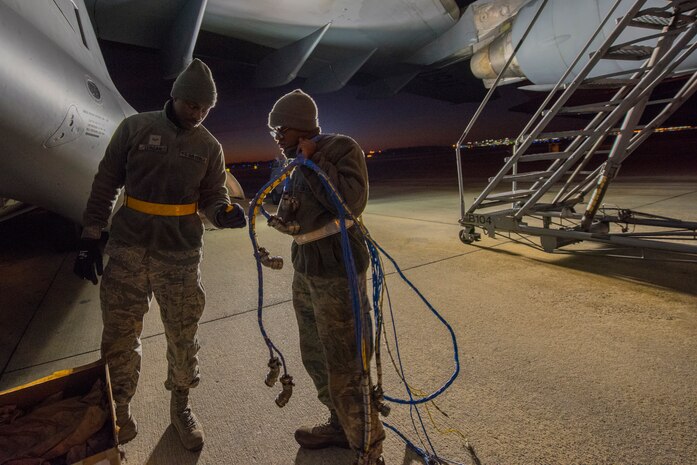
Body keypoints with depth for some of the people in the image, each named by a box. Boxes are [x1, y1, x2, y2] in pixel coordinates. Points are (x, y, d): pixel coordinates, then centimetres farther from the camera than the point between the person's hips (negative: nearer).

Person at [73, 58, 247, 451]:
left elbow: (213, 197, 6)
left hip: (181, 256, 1)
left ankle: (181, 405, 30)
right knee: (120, 334, 8)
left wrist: (225, 212, -18)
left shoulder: (210, 146, 5)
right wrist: (91, 237, -1)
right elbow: (105, 185, 3)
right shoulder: (135, 128, 1)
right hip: (128, 250, 0)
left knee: (183, 336, 8)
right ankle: (119, 410, 31)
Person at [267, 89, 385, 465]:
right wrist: (284, 216, -1)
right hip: (305, 271, 9)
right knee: (315, 358, 17)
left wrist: (313, 161, -16)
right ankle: (340, 427, 36)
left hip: (337, 273, -9)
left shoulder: (343, 149, -8)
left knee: (346, 370, -3)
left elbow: (351, 203, -23)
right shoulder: (300, 164, 15)